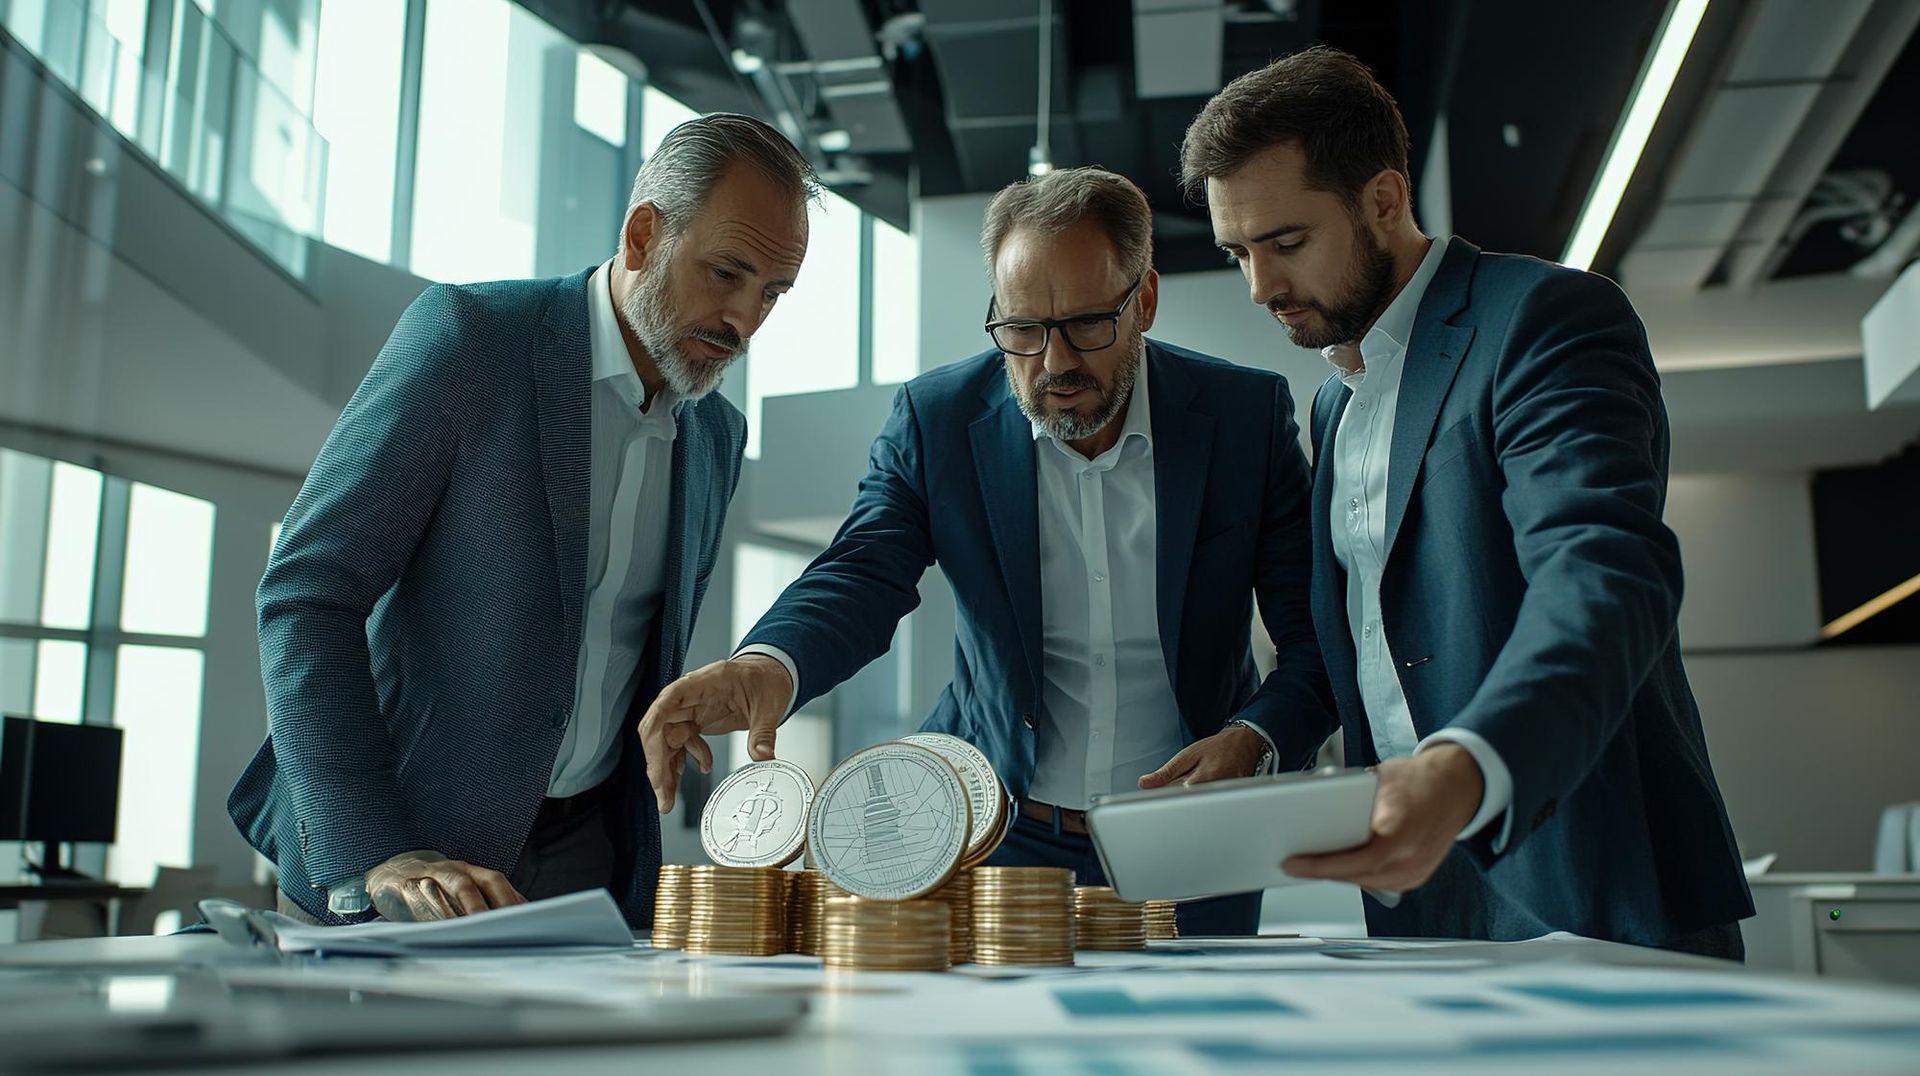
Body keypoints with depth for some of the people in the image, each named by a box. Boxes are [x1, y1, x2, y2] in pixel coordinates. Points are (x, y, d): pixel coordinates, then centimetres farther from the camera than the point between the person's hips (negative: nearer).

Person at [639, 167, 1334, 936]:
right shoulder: (935, 417, -5)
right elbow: (862, 574, -15)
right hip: (1000, 839, 0)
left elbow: (1318, 638, -6)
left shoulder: (1249, 414, -8)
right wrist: (768, 666, -37)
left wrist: (1254, 743, -25)